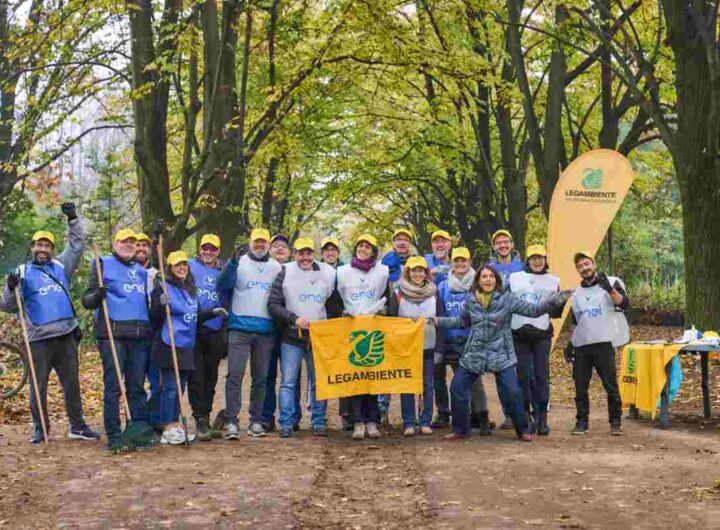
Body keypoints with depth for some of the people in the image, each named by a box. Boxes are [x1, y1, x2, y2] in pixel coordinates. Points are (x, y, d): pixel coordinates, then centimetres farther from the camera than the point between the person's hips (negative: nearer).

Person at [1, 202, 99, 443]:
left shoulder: (61, 266, 13)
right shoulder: (22, 272, 3)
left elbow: (78, 244, 16)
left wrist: (73, 219, 5)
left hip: (66, 335, 3)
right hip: (39, 339, -3)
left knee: (71, 382, 8)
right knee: (38, 385, 2)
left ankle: (77, 426, 15)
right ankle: (40, 428, 13)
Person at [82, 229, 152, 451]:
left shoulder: (141, 271, 22)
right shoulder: (104, 264, 6)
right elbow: (86, 300, -1)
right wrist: (97, 296, -21)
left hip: (140, 335, 5)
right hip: (112, 333, -5)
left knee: (137, 387, 8)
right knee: (113, 386, -5)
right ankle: (114, 436, -2)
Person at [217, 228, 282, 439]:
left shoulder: (277, 268, 12)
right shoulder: (239, 263, 3)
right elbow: (222, 285, -12)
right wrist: (233, 262, -26)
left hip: (266, 331, 3)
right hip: (240, 328, -3)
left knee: (260, 378, 7)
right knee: (235, 375, -9)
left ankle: (255, 421, 15)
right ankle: (231, 422, -9)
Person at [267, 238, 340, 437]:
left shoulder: (327, 274, 6)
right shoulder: (286, 273, 0)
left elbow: (335, 307, 13)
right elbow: (273, 304, -3)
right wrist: (294, 319, -14)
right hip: (291, 337, -1)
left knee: (318, 382, 5)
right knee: (288, 382, -2)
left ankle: (319, 422, 14)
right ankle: (286, 423, 3)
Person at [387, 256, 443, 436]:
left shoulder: (434, 293, 6)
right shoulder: (398, 293, 1)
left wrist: (440, 349, -1)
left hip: (428, 347, 1)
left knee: (428, 386, 3)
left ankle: (425, 422, 11)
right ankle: (409, 423, 7)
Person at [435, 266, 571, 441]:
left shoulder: (507, 299, -6)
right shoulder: (471, 302, 4)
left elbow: (533, 310, -10)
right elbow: (462, 322, 21)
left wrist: (553, 301, -24)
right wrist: (438, 321, 15)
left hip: (500, 354, -3)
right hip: (473, 354, 3)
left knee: (512, 391, -9)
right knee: (457, 388, 1)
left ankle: (523, 430, 9)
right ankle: (461, 429, 17)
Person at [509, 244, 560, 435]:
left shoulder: (553, 281, 11)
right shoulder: (515, 278, 13)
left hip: (542, 334, -1)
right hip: (519, 333, 1)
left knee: (541, 376, -3)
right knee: (523, 375, 1)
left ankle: (542, 418, 0)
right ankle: (527, 415, 10)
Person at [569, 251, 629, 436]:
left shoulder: (611, 283, 2)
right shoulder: (576, 293, 17)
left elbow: (623, 304, -15)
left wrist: (610, 289, -30)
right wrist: (571, 343, 13)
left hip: (603, 344, -4)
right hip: (581, 346, 5)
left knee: (611, 384, -4)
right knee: (580, 385, 4)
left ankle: (615, 422, 5)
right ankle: (582, 421, 12)